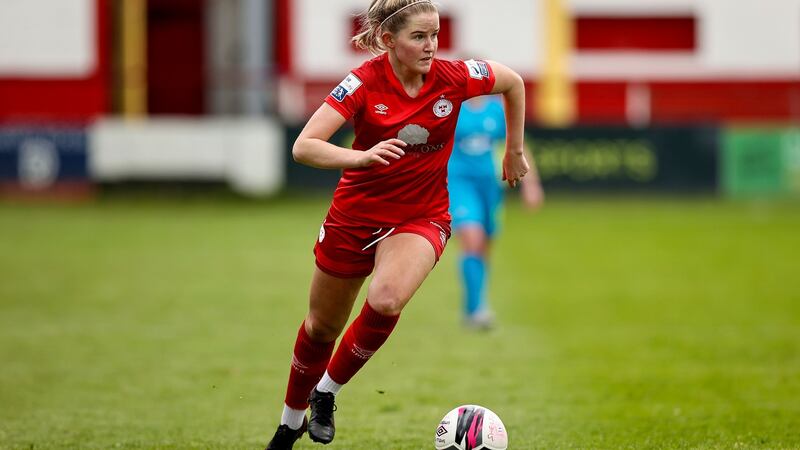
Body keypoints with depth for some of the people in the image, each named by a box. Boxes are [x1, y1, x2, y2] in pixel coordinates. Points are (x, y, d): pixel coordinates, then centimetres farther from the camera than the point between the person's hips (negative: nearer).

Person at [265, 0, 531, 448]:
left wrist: (515, 151, 13)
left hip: (421, 218, 0)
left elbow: (513, 82, 7)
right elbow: (303, 146, -28)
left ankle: (327, 393, -6)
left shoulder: (453, 77, -14)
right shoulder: (364, 83, -20)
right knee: (322, 326, 15)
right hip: (356, 215, 0)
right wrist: (362, 156, -44)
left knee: (386, 301, -30)